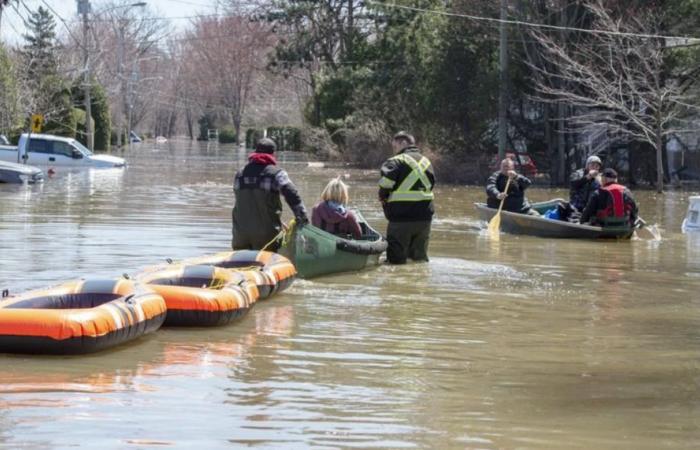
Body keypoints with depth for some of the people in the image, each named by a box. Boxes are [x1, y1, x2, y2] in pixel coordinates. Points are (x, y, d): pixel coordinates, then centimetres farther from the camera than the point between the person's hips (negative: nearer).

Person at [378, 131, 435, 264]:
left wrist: (383, 198, -1)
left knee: (396, 259, -2)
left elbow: (386, 183, -19)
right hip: (424, 217, 7)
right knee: (420, 258, 17)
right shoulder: (426, 162, 15)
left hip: (401, 218, -7)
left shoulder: (396, 161, -8)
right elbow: (431, 185, 18)